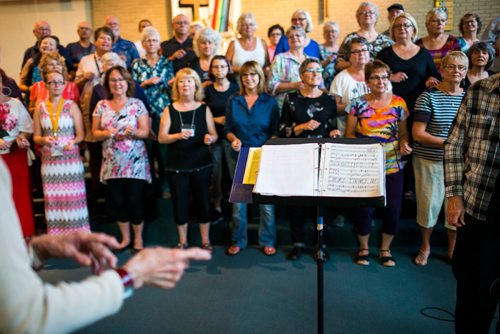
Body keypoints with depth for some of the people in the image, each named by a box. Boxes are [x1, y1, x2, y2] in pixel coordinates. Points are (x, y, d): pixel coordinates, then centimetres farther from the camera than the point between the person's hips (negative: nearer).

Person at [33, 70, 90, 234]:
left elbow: (80, 134, 2)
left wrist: (73, 141, -19)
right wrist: (44, 140, -13)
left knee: (73, 196, 0)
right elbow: (36, 137, 9)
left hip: (70, 158, -2)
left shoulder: (71, 106, 2)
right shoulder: (40, 108, 7)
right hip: (49, 160, 2)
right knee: (53, 198, 3)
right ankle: (57, 237, 12)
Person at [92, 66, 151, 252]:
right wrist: (107, 133, -15)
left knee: (135, 201, 0)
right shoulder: (101, 106, 7)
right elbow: (95, 133, 6)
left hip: (135, 162, -3)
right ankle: (125, 237, 26)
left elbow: (145, 132, -4)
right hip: (112, 163, 3)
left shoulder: (137, 104, 0)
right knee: (116, 202, 8)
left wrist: (133, 132, -24)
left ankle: (138, 239, 18)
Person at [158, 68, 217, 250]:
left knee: (203, 201, 7)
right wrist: (178, 136, -20)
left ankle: (205, 240, 24)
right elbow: (161, 138, -3)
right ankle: (182, 241, 25)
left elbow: (214, 135, 4)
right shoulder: (170, 110, 2)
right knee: (180, 202, 7)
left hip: (201, 164, 0)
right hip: (177, 165, 0)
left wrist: (210, 138, -19)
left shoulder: (204, 109, 3)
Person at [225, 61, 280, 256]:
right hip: (238, 155, 2)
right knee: (238, 200, 8)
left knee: (266, 200, 2)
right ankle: (238, 240, 22)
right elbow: (227, 129, 9)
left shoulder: (270, 102, 3)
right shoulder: (233, 101, 7)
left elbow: (276, 131, 2)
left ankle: (267, 241, 18)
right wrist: (234, 139, -11)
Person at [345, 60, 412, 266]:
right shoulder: (358, 104, 0)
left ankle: (385, 249, 26)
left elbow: (404, 133, 9)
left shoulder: (398, 103, 3)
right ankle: (363, 248, 24)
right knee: (364, 208, -2)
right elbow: (349, 134, 3)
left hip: (393, 164, 2)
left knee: (393, 208, 2)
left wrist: (404, 144, -12)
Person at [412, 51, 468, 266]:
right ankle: (425, 246, 30)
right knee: (429, 204, 6)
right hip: (430, 161, -3)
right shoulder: (429, 97, -7)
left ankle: (453, 248, 33)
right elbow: (417, 134, -12)